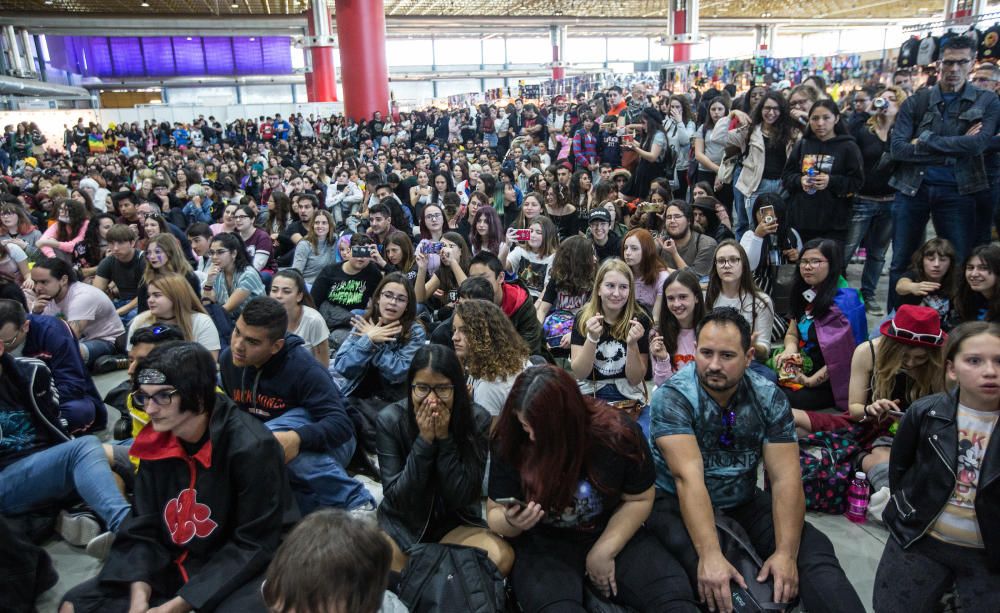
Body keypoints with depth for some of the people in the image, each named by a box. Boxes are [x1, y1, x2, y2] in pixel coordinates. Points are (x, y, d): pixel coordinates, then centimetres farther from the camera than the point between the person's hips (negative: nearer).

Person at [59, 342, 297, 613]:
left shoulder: (252, 448, -25)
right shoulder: (154, 444, -3)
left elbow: (252, 545, -20)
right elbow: (143, 528, 1)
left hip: (238, 570, -5)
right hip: (172, 567, 6)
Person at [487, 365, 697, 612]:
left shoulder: (617, 434, -17)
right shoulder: (510, 444, -14)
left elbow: (638, 500, -3)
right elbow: (494, 514, -1)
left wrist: (604, 551, -12)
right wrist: (510, 522, -24)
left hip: (615, 534, 1)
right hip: (542, 544, 0)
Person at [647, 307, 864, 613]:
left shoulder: (769, 397, -8)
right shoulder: (672, 396, -20)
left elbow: (786, 477, -13)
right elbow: (688, 477, -29)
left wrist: (786, 552, -24)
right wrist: (710, 554, -39)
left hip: (743, 502, 4)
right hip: (677, 503, -4)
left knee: (814, 549, -15)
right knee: (708, 574, -34)